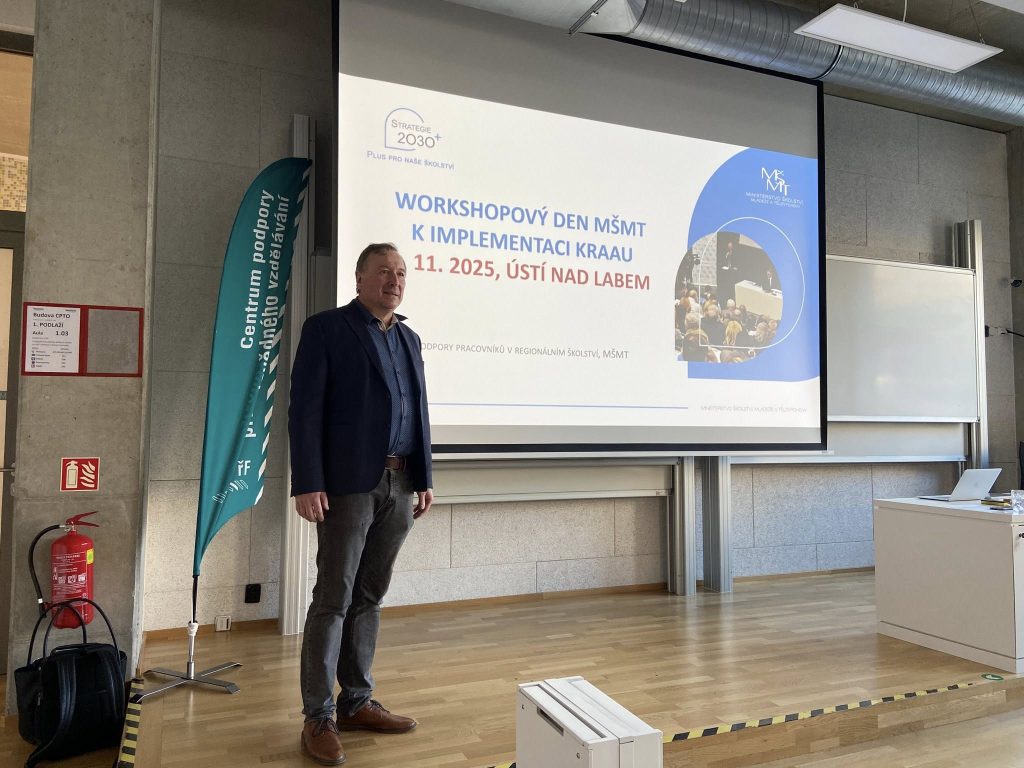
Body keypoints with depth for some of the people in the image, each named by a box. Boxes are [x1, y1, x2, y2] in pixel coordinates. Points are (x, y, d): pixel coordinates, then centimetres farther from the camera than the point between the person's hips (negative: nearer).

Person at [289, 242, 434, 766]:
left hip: (399, 487, 6)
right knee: (333, 599, 0)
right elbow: (305, 410, -8)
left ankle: (356, 703, 25)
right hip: (348, 485, -6)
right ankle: (318, 718, 12)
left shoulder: (409, 339, 17)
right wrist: (307, 484, -14)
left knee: (369, 597, 13)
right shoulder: (326, 328, -1)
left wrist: (424, 480, 12)